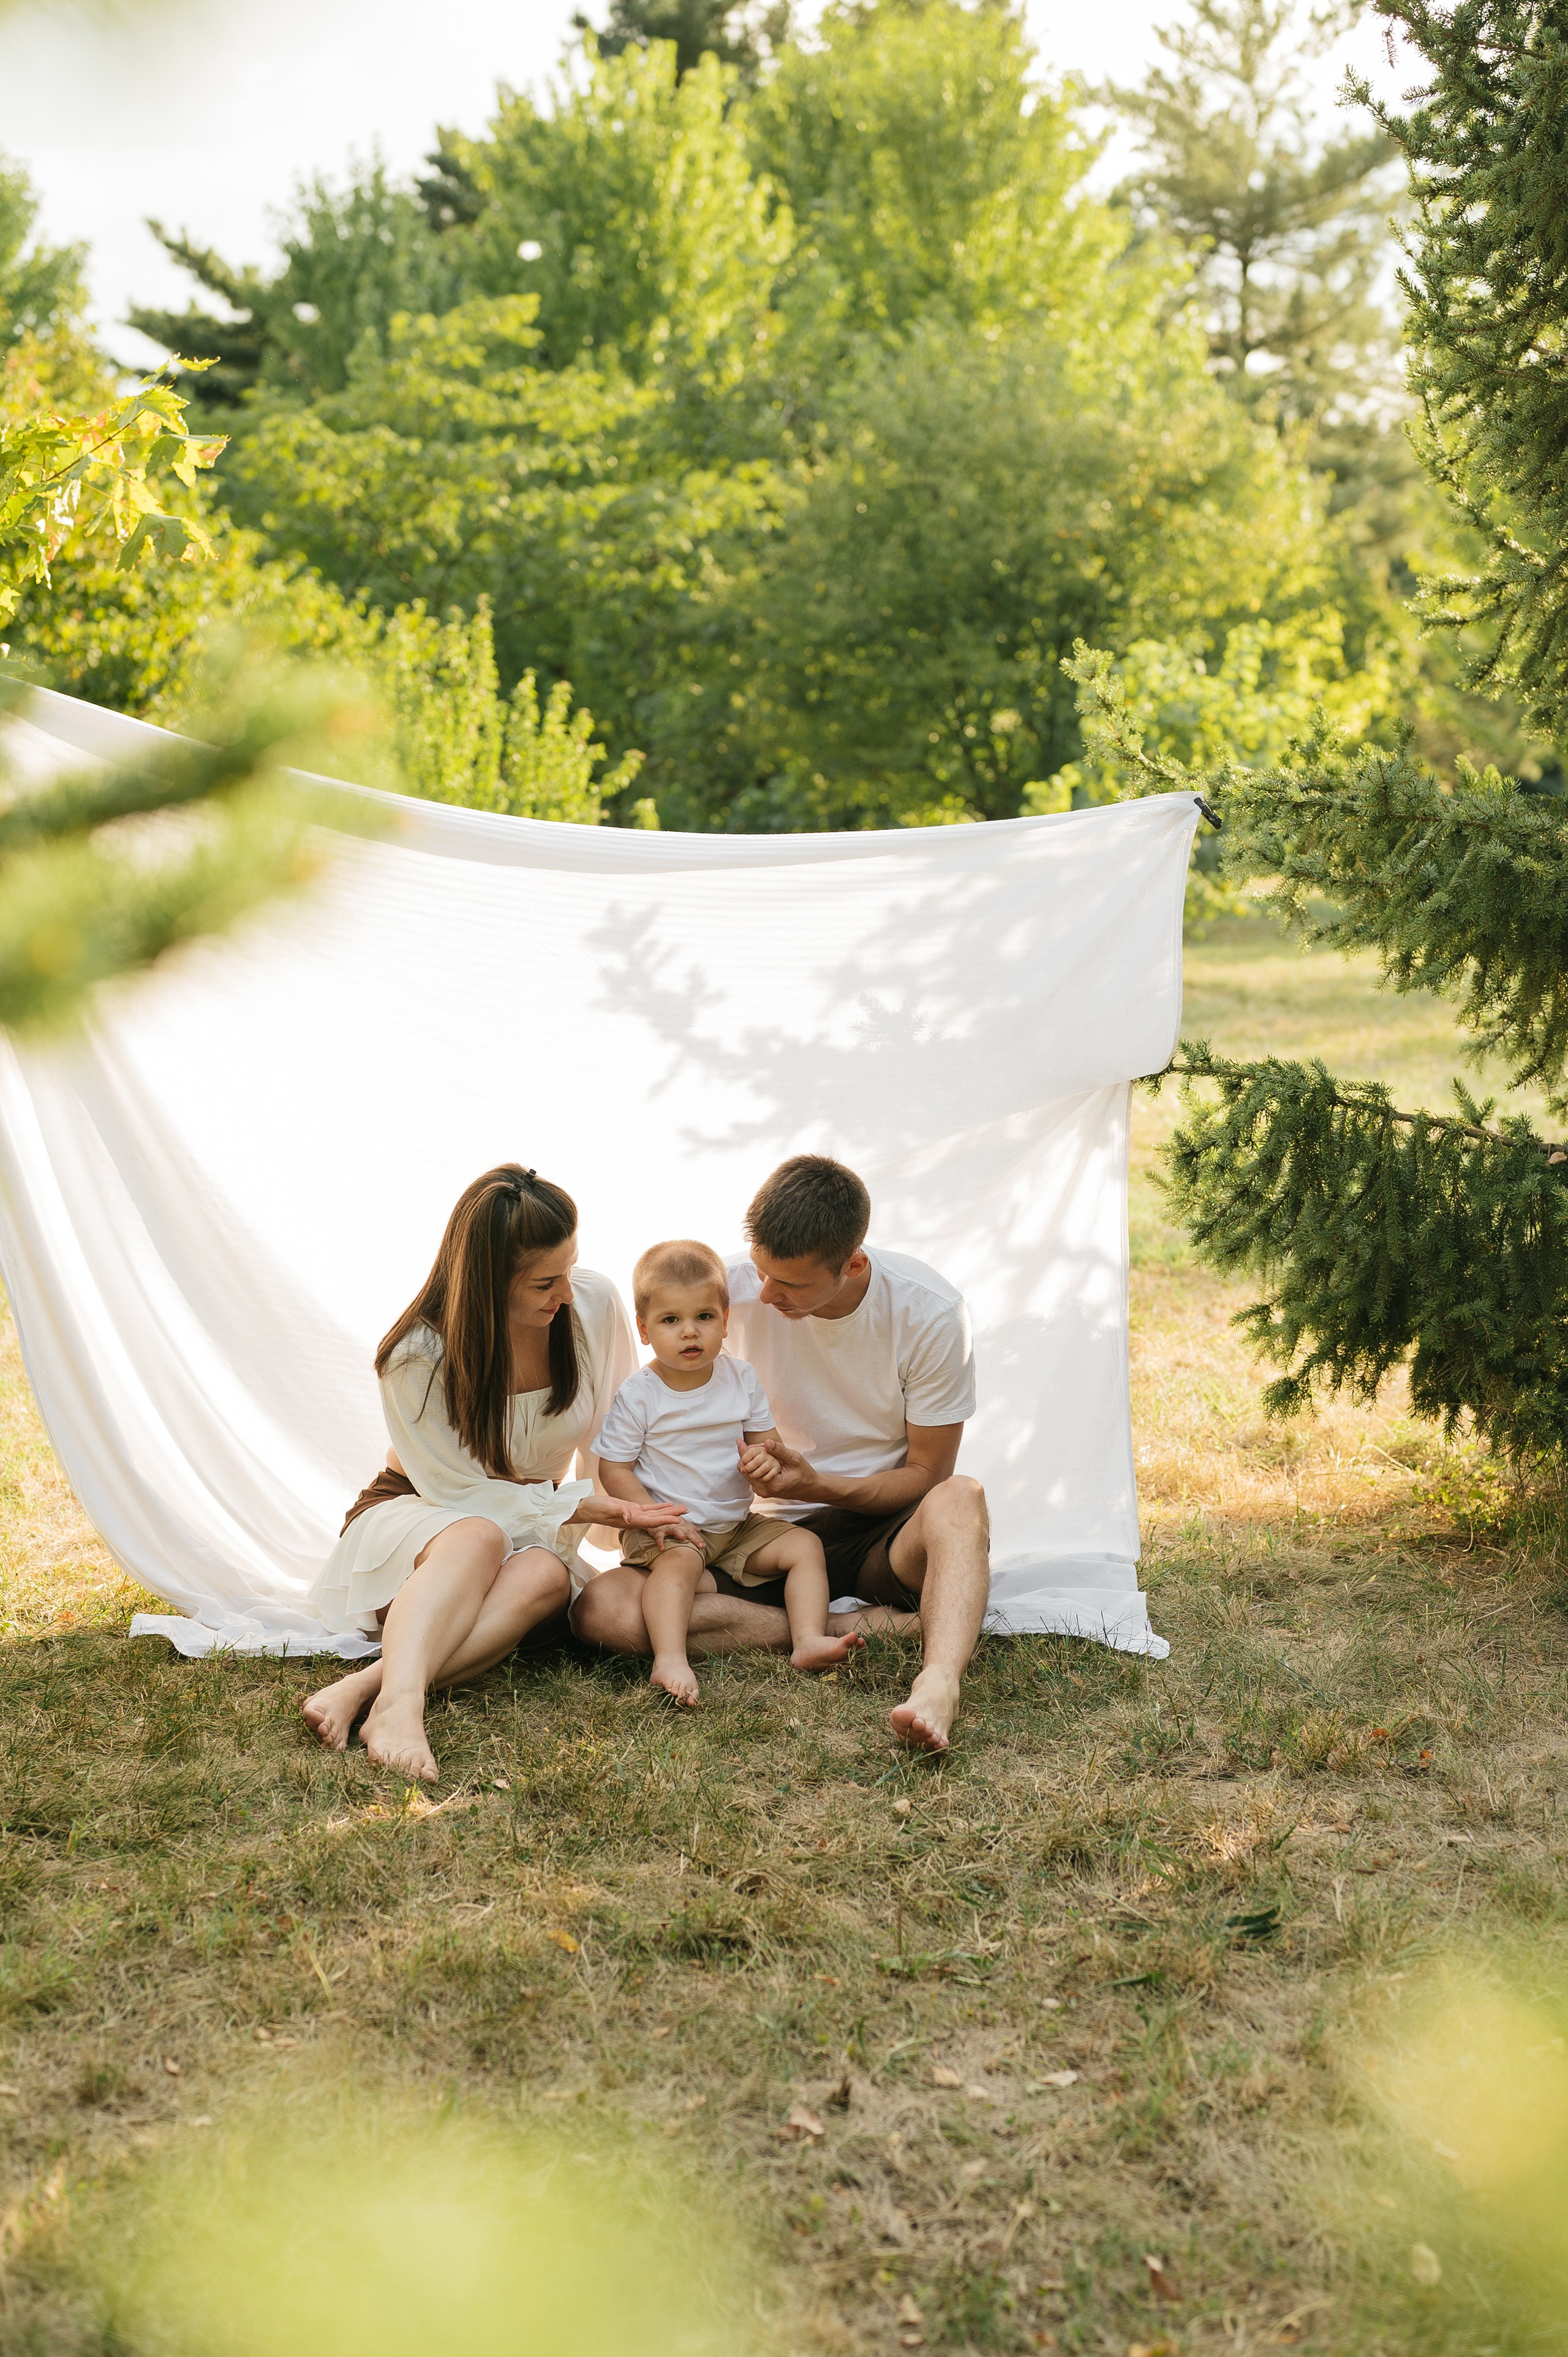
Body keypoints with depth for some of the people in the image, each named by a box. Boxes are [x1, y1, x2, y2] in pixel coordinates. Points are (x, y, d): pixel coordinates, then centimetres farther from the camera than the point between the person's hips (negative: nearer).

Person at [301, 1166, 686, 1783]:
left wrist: (630, 1516, -4)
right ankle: (398, 1703, -61)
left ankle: (361, 1687, -49)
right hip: (416, 1512, -3)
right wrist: (581, 1505, -23)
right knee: (479, 1539, -40)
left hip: (533, 1528, 3)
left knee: (546, 1576, -36)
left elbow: (614, 1431, 4)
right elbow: (460, 1491, -16)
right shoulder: (416, 1357, -24)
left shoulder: (594, 1303, -13)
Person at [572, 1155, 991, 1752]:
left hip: (883, 1532, -2)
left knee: (959, 1498, -37)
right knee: (601, 1607, -25)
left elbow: (927, 1473, -7)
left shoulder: (930, 1313, -15)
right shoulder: (738, 1289, -11)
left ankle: (938, 1683, -59)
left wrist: (818, 1485, -24)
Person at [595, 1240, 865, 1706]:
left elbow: (766, 1439, 9)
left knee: (805, 1545, -8)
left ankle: (808, 1640, -19)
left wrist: (764, 1458, -18)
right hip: (669, 1529, -5)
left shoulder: (741, 1379, 1)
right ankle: (668, 1659, -49)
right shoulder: (637, 1395, -10)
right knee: (678, 1561, -35)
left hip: (736, 1524, 5)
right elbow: (614, 1469, -9)